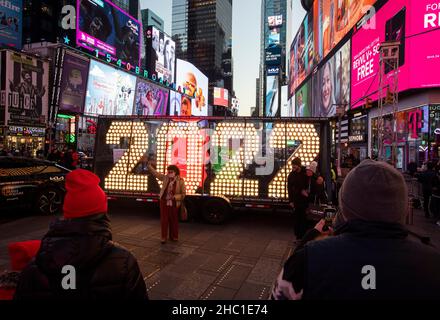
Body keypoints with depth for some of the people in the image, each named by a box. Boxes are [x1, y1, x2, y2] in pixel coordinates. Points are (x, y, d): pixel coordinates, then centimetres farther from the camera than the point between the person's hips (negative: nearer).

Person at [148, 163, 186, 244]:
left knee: (173, 220, 11)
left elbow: (183, 194, -9)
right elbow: (156, 173, 7)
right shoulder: (165, 178, -1)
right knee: (164, 220, 8)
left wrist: (174, 197, -22)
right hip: (164, 202, 2)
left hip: (174, 204, -2)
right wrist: (149, 166, -1)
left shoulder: (180, 181, -11)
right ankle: (164, 237, 20)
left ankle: (173, 237, 28)